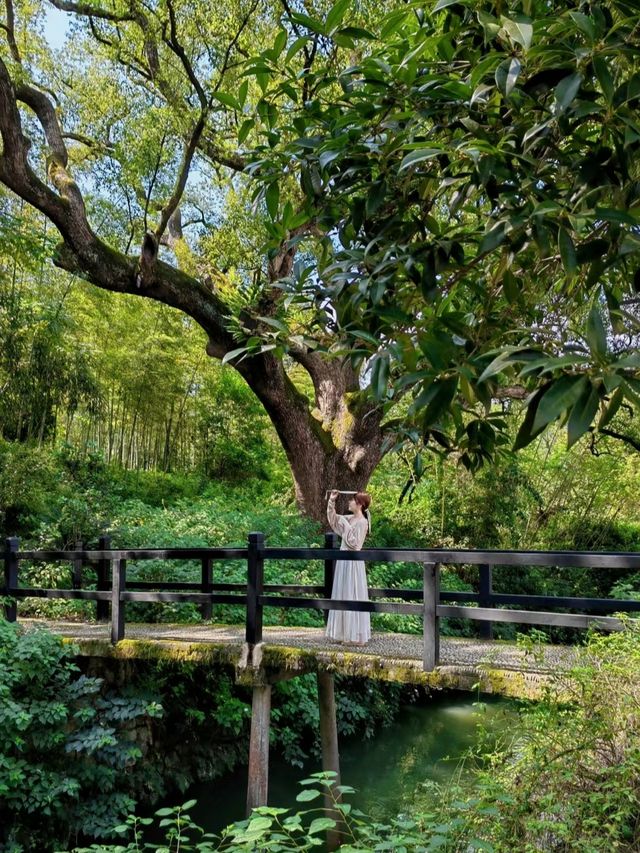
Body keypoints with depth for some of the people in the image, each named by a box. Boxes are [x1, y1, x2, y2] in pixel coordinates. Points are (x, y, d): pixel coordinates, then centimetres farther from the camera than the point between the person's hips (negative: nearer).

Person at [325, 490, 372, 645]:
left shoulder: (362, 522, -16)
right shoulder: (350, 518, 8)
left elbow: (354, 544, -21)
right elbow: (332, 519, 20)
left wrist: (346, 527, -19)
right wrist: (331, 501, 10)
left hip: (352, 563, -9)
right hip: (344, 562, 9)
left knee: (353, 598, -4)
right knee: (342, 598, 13)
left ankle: (357, 636, 2)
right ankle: (344, 633, 20)